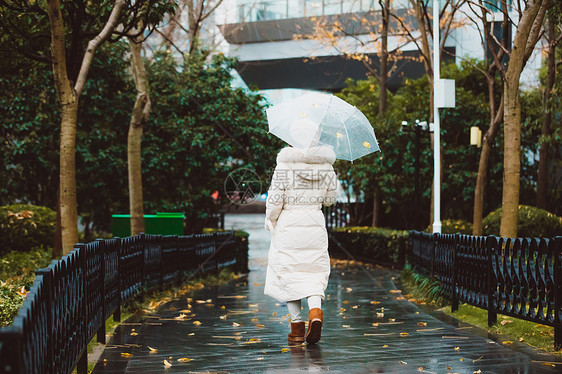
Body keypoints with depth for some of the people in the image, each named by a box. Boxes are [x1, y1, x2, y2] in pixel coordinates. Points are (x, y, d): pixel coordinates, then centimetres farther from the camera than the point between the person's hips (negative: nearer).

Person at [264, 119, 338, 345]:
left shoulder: (284, 165, -9)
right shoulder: (325, 165, 2)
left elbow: (274, 199, -9)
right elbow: (330, 199, 10)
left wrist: (270, 219, 8)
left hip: (288, 224, -3)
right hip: (315, 224, 3)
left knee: (289, 271, 6)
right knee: (315, 270, 8)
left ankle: (296, 324, 3)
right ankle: (315, 310, -19)